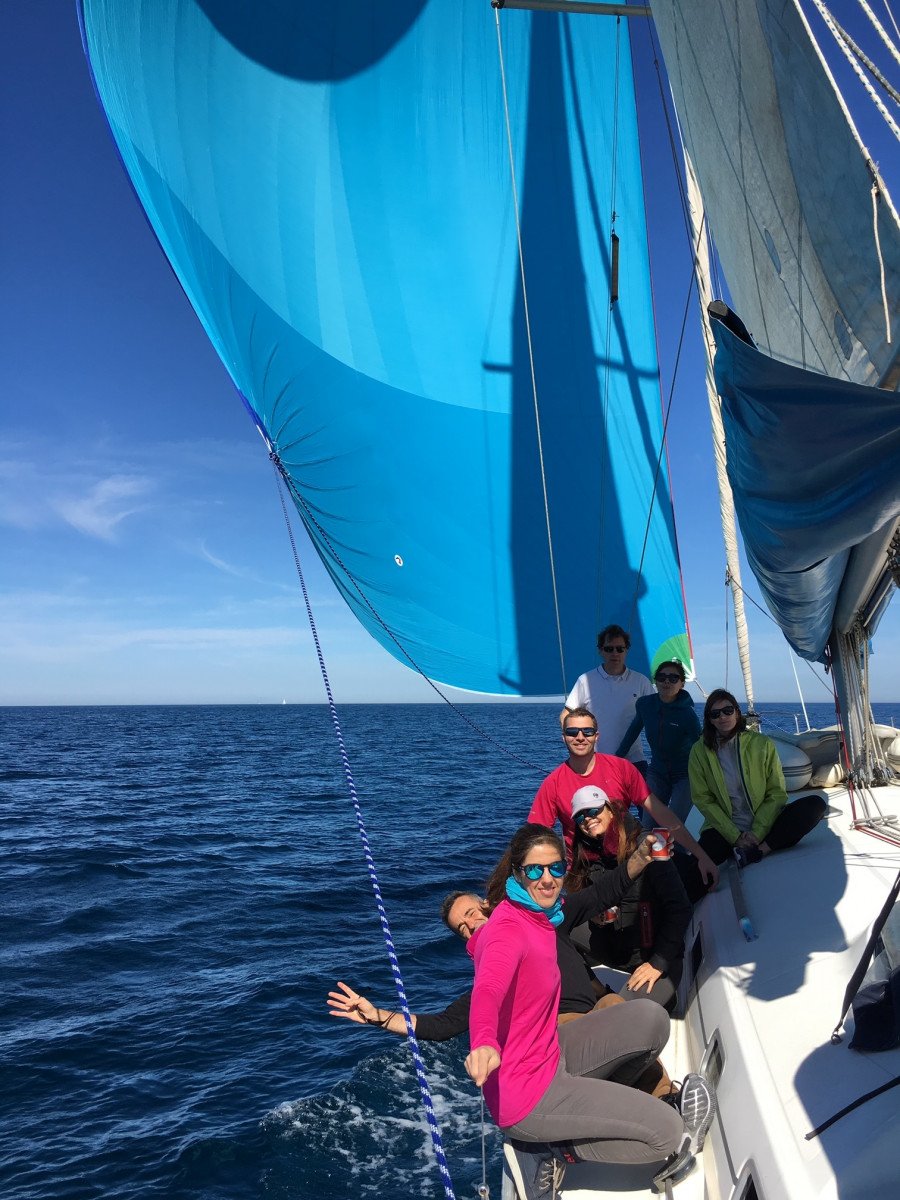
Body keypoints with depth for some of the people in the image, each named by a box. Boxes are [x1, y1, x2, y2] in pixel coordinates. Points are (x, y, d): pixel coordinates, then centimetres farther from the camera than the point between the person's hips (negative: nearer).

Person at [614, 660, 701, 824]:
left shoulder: (687, 714, -20)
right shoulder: (644, 704, -8)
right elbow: (634, 729, 10)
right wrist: (616, 756, 17)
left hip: (684, 775, -4)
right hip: (657, 772, 4)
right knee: (647, 828, -4)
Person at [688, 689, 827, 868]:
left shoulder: (763, 744, 0)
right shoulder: (699, 751, -2)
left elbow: (777, 793, -1)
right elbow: (703, 799, -4)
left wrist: (758, 832, -13)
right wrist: (735, 837, -13)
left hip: (763, 825, 2)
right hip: (725, 829, -2)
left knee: (815, 804, -20)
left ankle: (760, 850, -21)